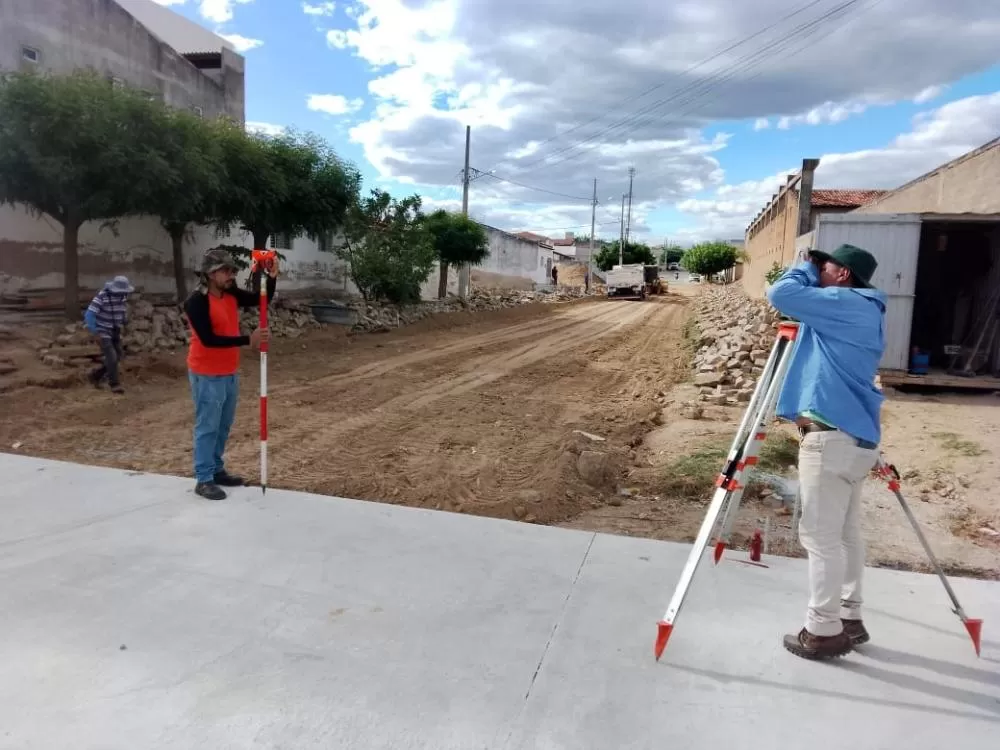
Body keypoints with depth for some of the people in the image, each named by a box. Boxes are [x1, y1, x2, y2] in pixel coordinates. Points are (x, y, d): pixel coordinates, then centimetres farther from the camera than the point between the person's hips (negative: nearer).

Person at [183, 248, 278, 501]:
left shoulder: (231, 294, 4)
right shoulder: (196, 302, -18)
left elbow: (261, 299, 9)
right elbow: (208, 339, -24)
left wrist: (271, 277, -10)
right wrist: (247, 340, -28)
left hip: (230, 373, 8)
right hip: (207, 375, -7)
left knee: (224, 426, 16)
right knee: (207, 427, -1)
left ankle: (217, 470, 29)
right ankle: (203, 480, 8)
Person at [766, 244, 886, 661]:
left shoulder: (845, 303, -10)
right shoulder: (863, 311, 19)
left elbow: (782, 295, -17)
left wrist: (806, 268, -1)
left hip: (832, 438, -10)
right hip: (856, 437, 10)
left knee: (820, 536, -3)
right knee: (846, 531, 17)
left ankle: (823, 631, 6)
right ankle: (849, 619, 27)